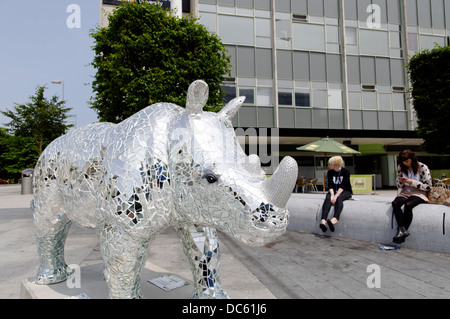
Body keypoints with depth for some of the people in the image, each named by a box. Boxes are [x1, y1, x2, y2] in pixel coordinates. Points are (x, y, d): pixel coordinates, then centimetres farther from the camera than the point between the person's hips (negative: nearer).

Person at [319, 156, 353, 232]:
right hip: (334, 191, 3)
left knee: (339, 198, -37)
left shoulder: (345, 171, -8)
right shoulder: (330, 172, 5)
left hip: (346, 191, -3)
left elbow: (343, 186, -18)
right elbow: (330, 185, -5)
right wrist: (332, 194, -24)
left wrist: (336, 196, -30)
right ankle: (323, 220, -52)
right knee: (328, 198, -31)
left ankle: (335, 219, -61)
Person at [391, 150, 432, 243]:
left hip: (419, 193, -4)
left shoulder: (422, 167, -6)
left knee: (408, 205, -34)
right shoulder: (400, 167, 6)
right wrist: (401, 182, -10)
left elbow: (428, 186, -8)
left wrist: (411, 181, -17)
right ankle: (402, 230, -33)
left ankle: (402, 232, -26)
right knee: (395, 203, -28)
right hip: (405, 192, 4)